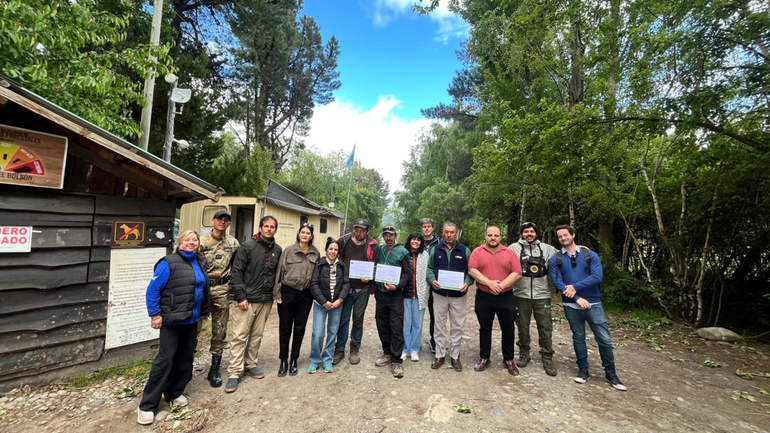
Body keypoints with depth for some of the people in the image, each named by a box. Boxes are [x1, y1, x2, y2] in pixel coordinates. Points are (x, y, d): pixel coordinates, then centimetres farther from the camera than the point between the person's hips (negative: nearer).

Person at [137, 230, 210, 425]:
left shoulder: (200, 262, 7)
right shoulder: (169, 263, -13)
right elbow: (153, 289, -13)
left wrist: (204, 311, 13)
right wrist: (155, 314, -16)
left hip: (191, 321, 7)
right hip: (172, 321, -7)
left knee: (185, 358, 15)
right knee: (165, 359, -1)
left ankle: (174, 393, 32)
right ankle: (147, 405, 14)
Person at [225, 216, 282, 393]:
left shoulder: (277, 250, 7)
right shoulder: (248, 246, -7)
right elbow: (236, 273, -10)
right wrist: (240, 297, -14)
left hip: (266, 301, 5)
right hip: (246, 299, -4)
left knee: (256, 336, 14)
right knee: (240, 336, 1)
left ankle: (249, 365, 30)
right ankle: (234, 373, 12)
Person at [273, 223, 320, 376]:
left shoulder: (316, 253, 1)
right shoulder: (289, 250, -6)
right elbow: (280, 271, -4)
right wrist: (277, 293, -5)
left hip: (305, 295, 2)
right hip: (287, 292, -2)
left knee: (299, 329, 12)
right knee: (285, 328, 9)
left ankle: (294, 361, 29)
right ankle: (283, 361, 26)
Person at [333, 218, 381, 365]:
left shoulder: (373, 246, -5)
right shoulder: (343, 241, -2)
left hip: (362, 289, 0)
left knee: (358, 319, 13)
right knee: (343, 319, 8)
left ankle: (355, 349, 30)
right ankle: (339, 349, 24)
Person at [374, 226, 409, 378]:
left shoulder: (402, 251, -4)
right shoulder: (380, 250, 8)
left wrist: (397, 285, -18)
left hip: (395, 294, -4)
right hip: (380, 293, 4)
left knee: (396, 328, -3)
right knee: (382, 325, 12)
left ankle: (396, 360, 8)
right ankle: (387, 353, 30)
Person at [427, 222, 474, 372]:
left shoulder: (465, 250, 1)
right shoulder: (435, 249, 2)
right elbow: (429, 268, 4)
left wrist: (467, 283, -15)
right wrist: (432, 280, -14)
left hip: (458, 295, 0)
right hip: (439, 294, 1)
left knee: (458, 327, 9)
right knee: (439, 326, 10)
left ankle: (455, 356, 26)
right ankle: (439, 355, 24)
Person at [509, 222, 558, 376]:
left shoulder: (547, 249, 6)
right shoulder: (514, 248, 0)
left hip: (542, 295, 1)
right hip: (521, 295, -1)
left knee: (545, 327, 6)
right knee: (522, 326, 12)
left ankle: (547, 359, 21)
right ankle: (524, 354, 29)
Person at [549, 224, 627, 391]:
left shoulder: (591, 255, 1)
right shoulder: (555, 259, 0)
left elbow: (597, 276, -11)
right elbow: (557, 282, -9)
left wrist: (575, 286, -18)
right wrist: (577, 298, -17)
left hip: (593, 303, 0)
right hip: (571, 305, 0)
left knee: (604, 339, 4)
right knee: (578, 338, 13)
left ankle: (610, 373, 24)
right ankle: (583, 369, 28)